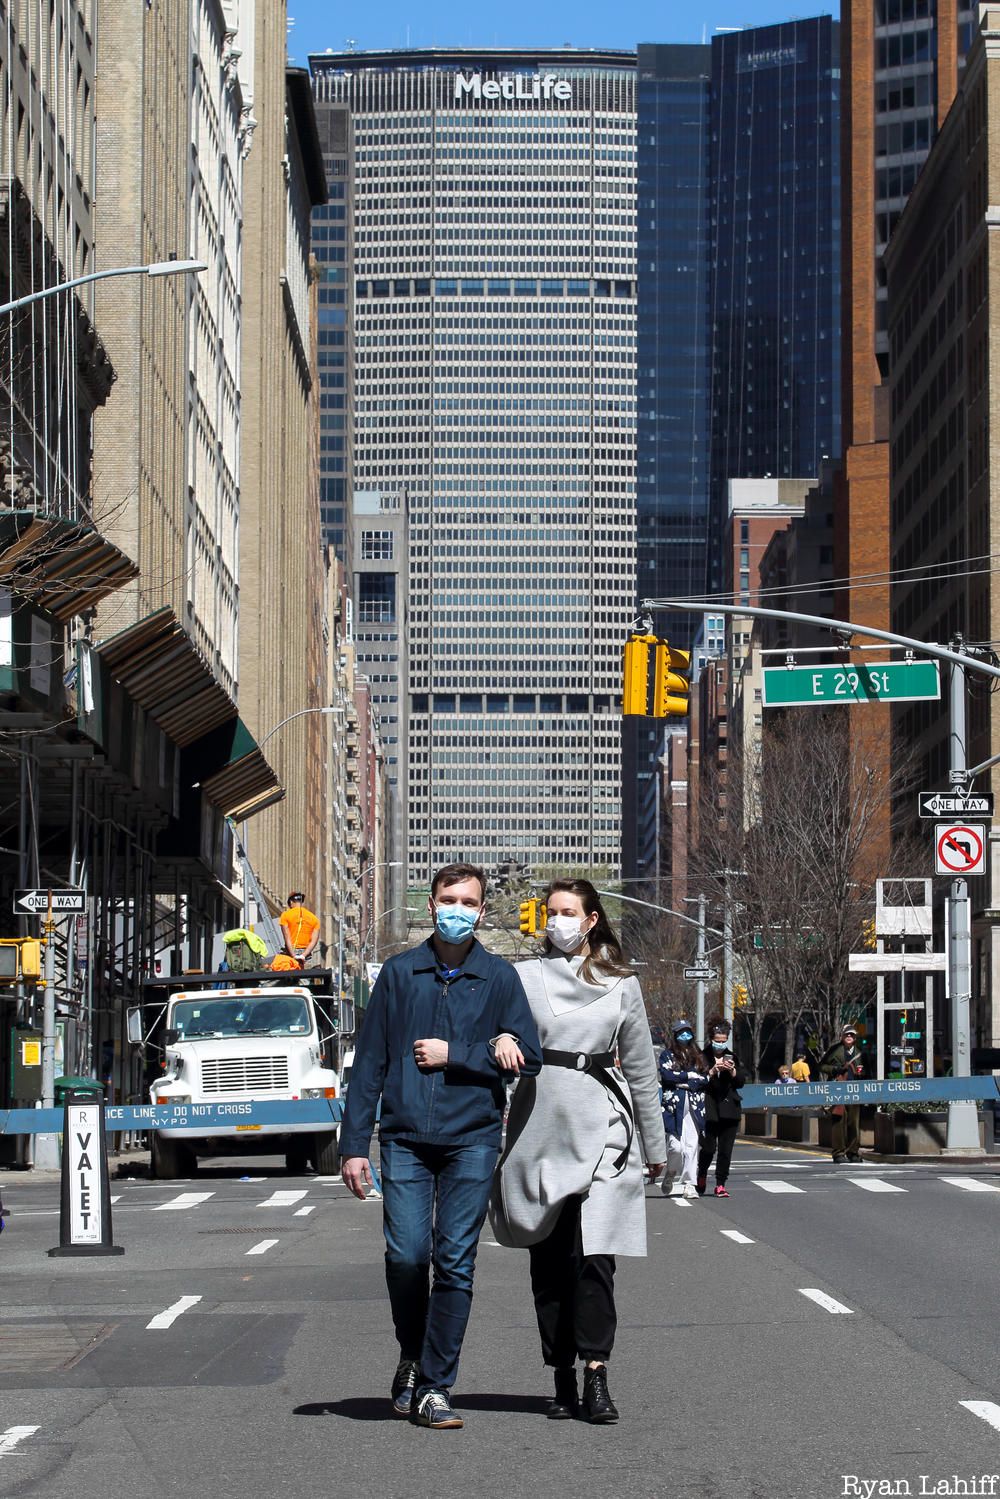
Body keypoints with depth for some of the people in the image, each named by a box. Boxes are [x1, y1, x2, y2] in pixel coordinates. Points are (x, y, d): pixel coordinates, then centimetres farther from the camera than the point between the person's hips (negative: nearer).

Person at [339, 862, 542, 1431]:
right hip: (406, 1138, 0)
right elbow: (370, 1061, 8)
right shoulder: (399, 973, 9)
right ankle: (412, 1358, 15)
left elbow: (529, 1059, 2)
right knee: (406, 1255, -11)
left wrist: (451, 1056, -6)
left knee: (455, 1263, -3)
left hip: (472, 1139, 0)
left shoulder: (500, 977, 7)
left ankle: (435, 1387, 4)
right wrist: (355, 1144, 3)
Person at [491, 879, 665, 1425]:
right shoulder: (523, 978, 9)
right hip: (540, 1124, 1)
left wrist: (655, 1146, 17)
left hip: (600, 1124, -1)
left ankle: (595, 1375, -15)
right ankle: (564, 1377, 9)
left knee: (593, 1253, -12)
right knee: (548, 1259, 3)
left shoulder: (621, 985, 11)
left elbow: (641, 1069, 15)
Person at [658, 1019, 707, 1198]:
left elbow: (703, 1080, 6)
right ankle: (671, 1183, 9)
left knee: (692, 1146, -5)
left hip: (694, 1105, 3)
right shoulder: (667, 1054, 9)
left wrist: (683, 1083, -7)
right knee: (675, 1146, -10)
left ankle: (689, 1185, -3)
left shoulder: (697, 1056, 17)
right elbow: (666, 1075, -7)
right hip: (674, 1105, -3)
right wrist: (689, 1075, -3)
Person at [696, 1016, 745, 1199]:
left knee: (726, 1149, 0)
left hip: (730, 1109, 4)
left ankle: (721, 1184, 7)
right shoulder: (702, 1057, 1)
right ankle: (701, 1177, 19)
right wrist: (713, 1071, -20)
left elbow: (741, 1082, 10)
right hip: (709, 1110, -4)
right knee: (709, 1147, -8)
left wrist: (732, 1071, -8)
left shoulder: (731, 1057, 14)